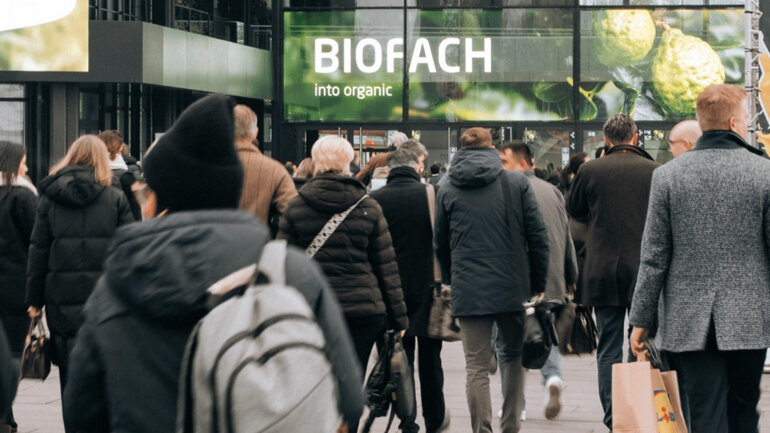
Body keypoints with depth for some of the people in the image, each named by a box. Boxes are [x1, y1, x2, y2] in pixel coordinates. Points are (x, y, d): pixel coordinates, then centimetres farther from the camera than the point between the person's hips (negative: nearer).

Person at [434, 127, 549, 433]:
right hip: (513, 287, 0)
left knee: (476, 366, 2)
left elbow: (440, 244, 12)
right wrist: (538, 285, 7)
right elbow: (538, 236, -1)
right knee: (515, 356, 17)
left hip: (468, 290, 0)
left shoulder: (447, 188, 4)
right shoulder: (517, 183, 0)